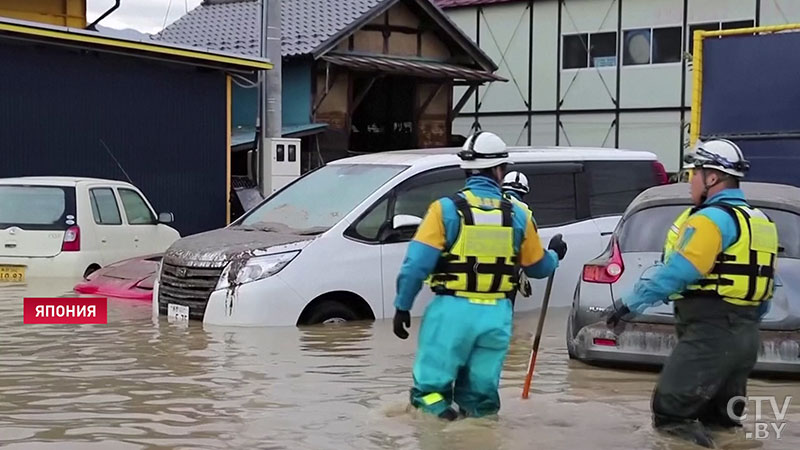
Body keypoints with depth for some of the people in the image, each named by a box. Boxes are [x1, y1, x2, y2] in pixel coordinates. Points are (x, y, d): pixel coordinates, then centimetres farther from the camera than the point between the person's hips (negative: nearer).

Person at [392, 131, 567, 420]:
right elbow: (538, 267, 16)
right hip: (496, 314, 3)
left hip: (452, 310, -3)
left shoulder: (447, 209, -5)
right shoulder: (517, 216, 5)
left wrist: (402, 306, 0)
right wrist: (555, 254, 38)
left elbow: (417, 263, -10)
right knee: (481, 391, 15)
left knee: (431, 387, 4)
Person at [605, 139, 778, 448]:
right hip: (744, 335, 10)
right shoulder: (760, 222, 17)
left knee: (670, 414, -9)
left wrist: (630, 304, -20)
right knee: (721, 419, 17)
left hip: (710, 333, -10)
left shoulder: (713, 219, -14)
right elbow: (764, 283, 21)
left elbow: (676, 272, -23)